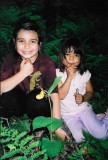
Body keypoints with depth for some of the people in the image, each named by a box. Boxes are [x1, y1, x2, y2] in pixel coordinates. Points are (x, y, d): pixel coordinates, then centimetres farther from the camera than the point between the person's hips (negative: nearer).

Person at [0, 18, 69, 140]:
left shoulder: (47, 63, -21)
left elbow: (54, 95, -26)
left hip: (38, 105, -1)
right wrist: (23, 73, -34)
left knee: (37, 99, -35)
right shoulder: (11, 59, -15)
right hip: (18, 103, 1)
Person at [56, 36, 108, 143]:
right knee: (79, 139, -23)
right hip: (67, 113, -1)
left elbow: (90, 92, 9)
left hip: (83, 109, 2)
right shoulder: (58, 73, -10)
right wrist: (69, 77, -24)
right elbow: (61, 95, -18)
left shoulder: (85, 73, -2)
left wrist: (83, 98, -14)